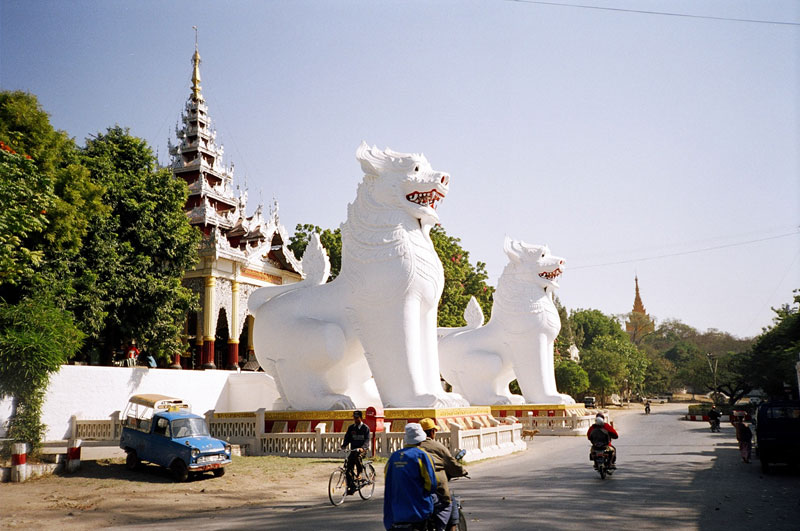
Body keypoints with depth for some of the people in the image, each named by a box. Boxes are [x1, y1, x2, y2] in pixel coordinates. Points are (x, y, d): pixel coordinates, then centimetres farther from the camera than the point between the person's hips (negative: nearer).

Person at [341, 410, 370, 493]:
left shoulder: (365, 428, -1)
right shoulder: (351, 428, 11)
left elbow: (367, 440, -11)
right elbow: (347, 438, 9)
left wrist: (362, 448, -30)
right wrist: (343, 446, -11)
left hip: (362, 450, -4)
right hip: (353, 450, 4)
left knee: (357, 457, -36)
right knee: (349, 468, -5)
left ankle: (359, 474, -15)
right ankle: (351, 487, 5)